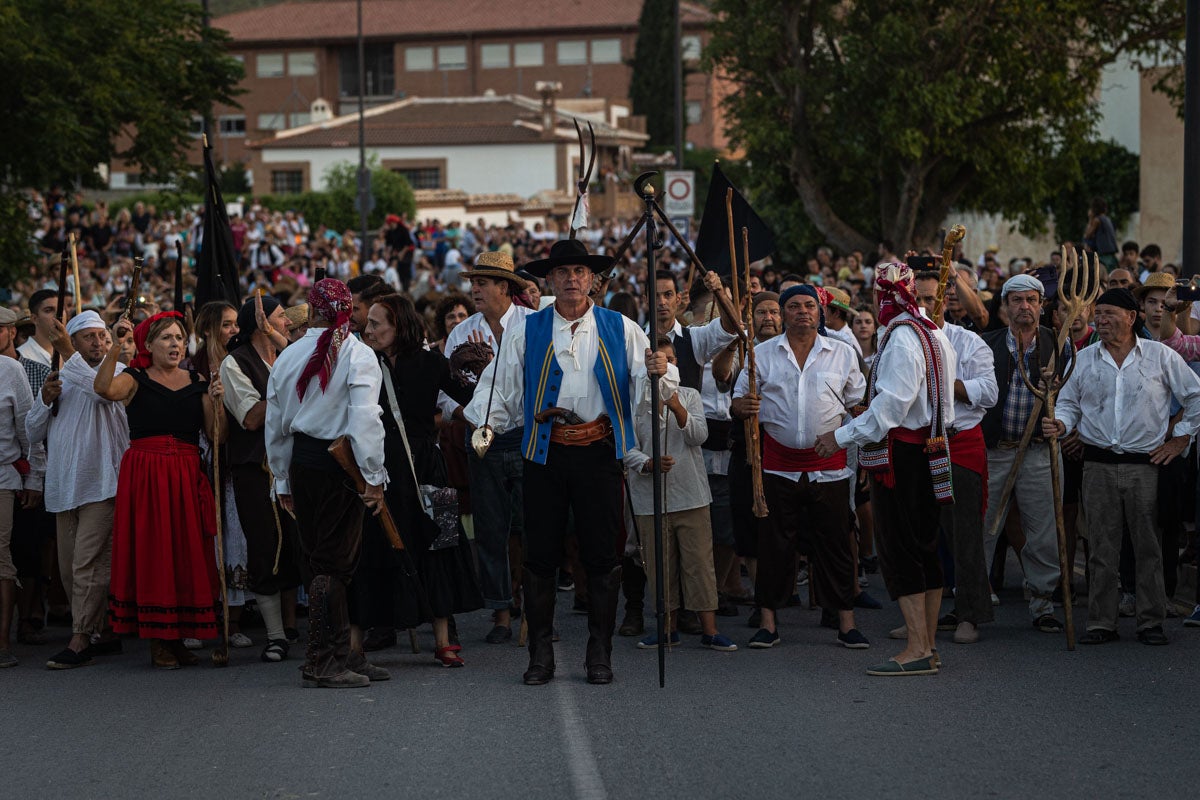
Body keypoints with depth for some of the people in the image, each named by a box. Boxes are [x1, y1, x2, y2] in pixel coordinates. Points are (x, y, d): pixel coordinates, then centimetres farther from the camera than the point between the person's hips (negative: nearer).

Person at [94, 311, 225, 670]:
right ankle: (157, 642, 2)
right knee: (151, 553, -3)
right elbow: (104, 388, -21)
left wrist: (216, 401, -10)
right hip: (144, 475, -4)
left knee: (186, 554, 4)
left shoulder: (198, 383, 12)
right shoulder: (135, 380, 1)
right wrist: (115, 346, -29)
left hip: (187, 475, 4)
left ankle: (177, 637, 14)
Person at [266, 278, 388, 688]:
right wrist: (374, 478, -12)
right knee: (335, 562, -4)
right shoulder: (357, 355, -7)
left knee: (320, 559, 11)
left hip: (301, 462, 5)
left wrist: (283, 482, 23)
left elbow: (275, 427, 14)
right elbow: (365, 421, -16)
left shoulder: (287, 358, 9)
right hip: (339, 464, -5)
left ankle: (342, 655, 17)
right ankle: (321, 664, -6)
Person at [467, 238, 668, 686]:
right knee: (541, 553, 2)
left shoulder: (620, 329, 8)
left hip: (599, 451, 0)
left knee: (601, 554, 2)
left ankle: (599, 654, 11)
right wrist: (485, 423, -12)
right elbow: (499, 384, 6)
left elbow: (643, 387, 4)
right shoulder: (526, 331, 9)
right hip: (546, 452, 0)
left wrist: (656, 373, -19)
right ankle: (541, 654, 10)